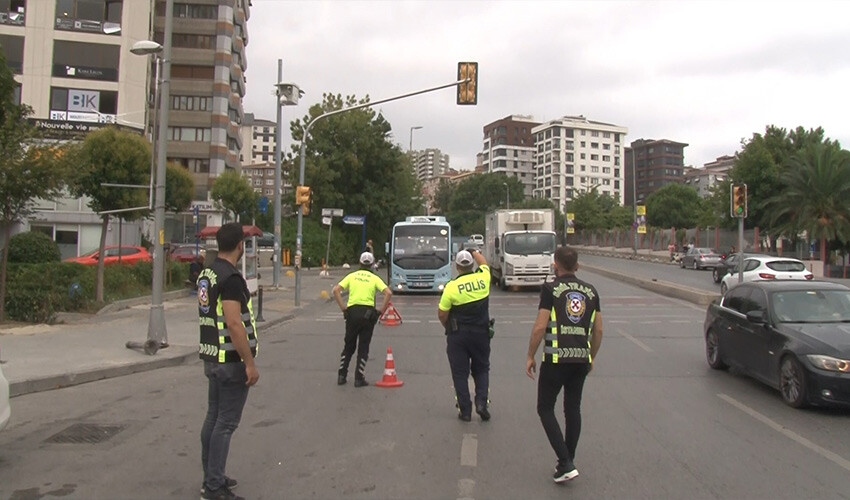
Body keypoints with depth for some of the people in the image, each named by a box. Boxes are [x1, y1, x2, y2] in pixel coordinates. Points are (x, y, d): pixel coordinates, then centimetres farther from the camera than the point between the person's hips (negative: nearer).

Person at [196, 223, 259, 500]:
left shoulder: (206, 274, 11)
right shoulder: (231, 278, -19)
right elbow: (234, 324, -26)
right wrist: (250, 363, -21)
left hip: (212, 358, 10)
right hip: (231, 360, -10)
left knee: (213, 417, 15)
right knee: (226, 422, -2)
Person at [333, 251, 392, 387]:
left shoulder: (352, 276, 8)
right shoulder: (374, 278, 5)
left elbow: (336, 290, -2)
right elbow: (388, 293, -9)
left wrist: (343, 308, 1)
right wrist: (381, 311, -3)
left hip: (352, 311, 2)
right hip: (368, 312, -1)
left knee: (349, 345, 15)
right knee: (363, 347, 7)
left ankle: (342, 375, 16)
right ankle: (359, 378, 7)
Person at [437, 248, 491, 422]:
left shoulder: (452, 286, -14)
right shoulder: (483, 277, -5)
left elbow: (441, 314, -7)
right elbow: (483, 263, 20)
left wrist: (448, 327, 12)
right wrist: (474, 251, 35)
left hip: (458, 336, -2)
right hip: (481, 333, 3)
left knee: (460, 373, 7)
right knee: (481, 369, 18)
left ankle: (465, 410, 8)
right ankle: (481, 402, 2)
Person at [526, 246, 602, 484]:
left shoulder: (551, 289, -7)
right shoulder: (590, 291, 8)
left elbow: (540, 326, -12)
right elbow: (598, 330, 10)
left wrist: (530, 356, -2)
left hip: (556, 358, -5)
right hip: (581, 358, 5)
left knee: (545, 408, 6)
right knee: (573, 409, 15)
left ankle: (565, 463, -3)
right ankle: (568, 462, 22)